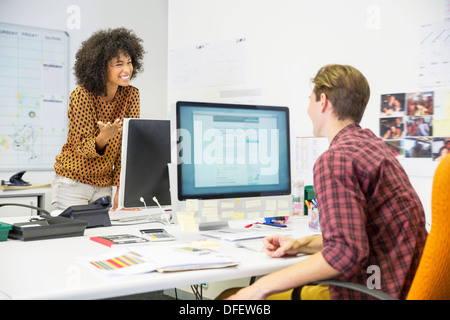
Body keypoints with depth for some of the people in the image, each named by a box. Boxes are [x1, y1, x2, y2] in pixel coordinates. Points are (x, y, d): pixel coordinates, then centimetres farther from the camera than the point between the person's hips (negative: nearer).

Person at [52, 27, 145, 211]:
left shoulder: (131, 95, -4)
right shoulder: (82, 96, -17)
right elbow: (82, 148, -16)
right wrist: (103, 137, -39)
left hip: (104, 185, 4)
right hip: (73, 183, -4)